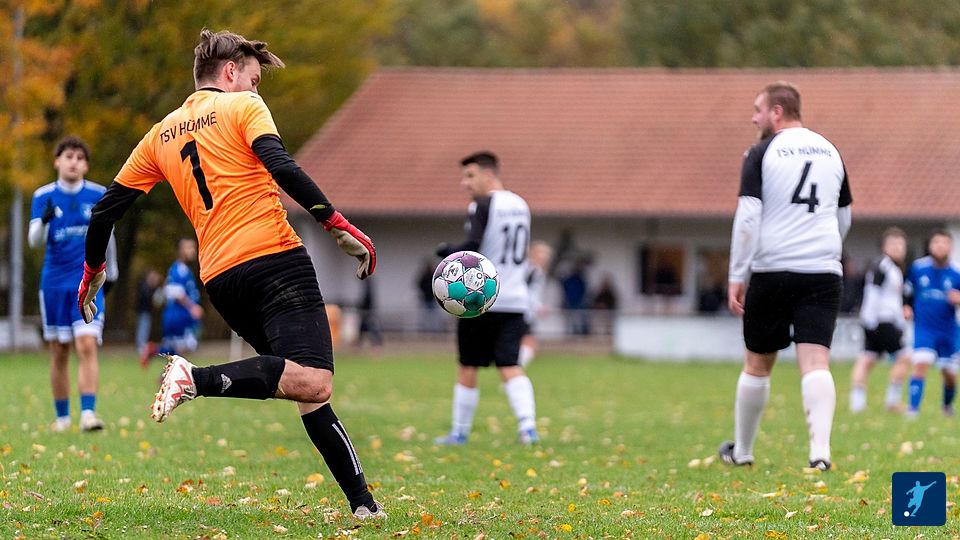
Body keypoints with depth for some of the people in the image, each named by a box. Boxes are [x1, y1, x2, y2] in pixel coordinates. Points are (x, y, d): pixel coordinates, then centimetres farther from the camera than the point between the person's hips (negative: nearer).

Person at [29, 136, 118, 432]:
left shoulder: (99, 196, 2)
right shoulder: (43, 197, 0)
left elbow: (107, 236, 15)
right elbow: (34, 241, -7)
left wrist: (111, 272, 21)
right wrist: (44, 221, -28)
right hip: (54, 283, 1)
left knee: (87, 345, -17)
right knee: (59, 352, 7)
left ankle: (88, 413, -23)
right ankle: (62, 417, 18)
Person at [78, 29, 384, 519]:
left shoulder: (162, 134, 22)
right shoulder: (242, 107, 6)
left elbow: (108, 206, 25)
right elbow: (281, 167, -13)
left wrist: (93, 269, 39)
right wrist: (338, 224, -14)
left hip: (219, 278, 7)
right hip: (274, 257, -7)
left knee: (305, 385, 12)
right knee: (313, 383, -21)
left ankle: (362, 502, 4)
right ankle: (199, 379, -34)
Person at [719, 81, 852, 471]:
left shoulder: (762, 154, -3)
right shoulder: (830, 152, 13)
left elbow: (747, 217, -10)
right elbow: (844, 220, 23)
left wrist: (736, 277, -8)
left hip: (772, 271, -3)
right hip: (823, 273, 3)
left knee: (757, 365, 12)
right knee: (816, 363, -5)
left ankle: (742, 451, 25)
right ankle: (820, 450, -24)